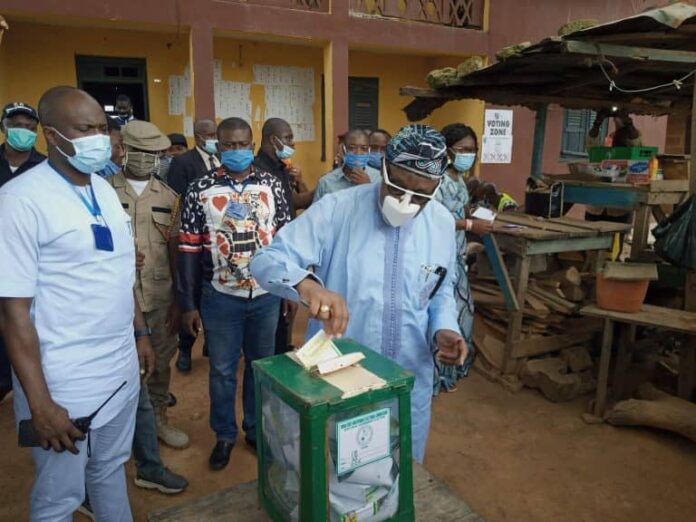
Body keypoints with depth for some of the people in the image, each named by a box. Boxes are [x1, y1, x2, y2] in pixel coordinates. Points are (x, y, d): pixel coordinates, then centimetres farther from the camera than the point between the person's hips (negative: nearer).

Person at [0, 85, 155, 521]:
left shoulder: (105, 189, 6)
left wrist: (140, 333, 15)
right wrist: (40, 404, -17)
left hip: (122, 368, 6)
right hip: (65, 383, -6)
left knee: (111, 470, 23)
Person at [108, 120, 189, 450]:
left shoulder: (168, 197, 7)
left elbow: (175, 250, 7)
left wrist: (179, 299, 6)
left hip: (159, 296, 3)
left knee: (160, 361, 14)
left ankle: (158, 417, 34)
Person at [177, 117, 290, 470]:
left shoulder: (272, 185, 0)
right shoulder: (200, 189, -5)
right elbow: (189, 249, -4)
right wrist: (188, 304, -4)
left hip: (267, 295, 2)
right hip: (220, 297, -1)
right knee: (222, 370, 13)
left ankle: (257, 430, 36)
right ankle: (224, 435, 34)